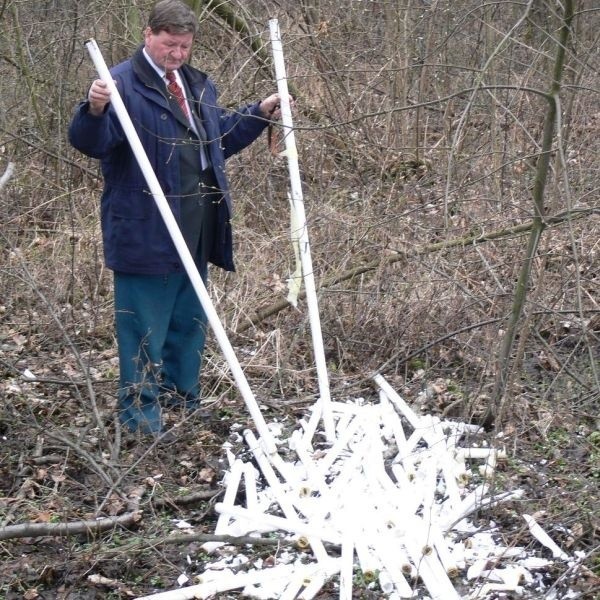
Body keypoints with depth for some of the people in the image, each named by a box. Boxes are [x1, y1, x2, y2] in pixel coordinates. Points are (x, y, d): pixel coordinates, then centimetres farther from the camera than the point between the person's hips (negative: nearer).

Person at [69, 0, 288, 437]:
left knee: (189, 319, 17)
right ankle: (142, 414, 7)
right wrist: (95, 109, -41)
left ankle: (184, 400, 31)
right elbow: (90, 142, -21)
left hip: (197, 231, 8)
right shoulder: (124, 84, -11)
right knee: (145, 325, -2)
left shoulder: (198, 85, 15)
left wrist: (262, 113, 17)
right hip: (146, 233, -8)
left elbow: (220, 137, 28)